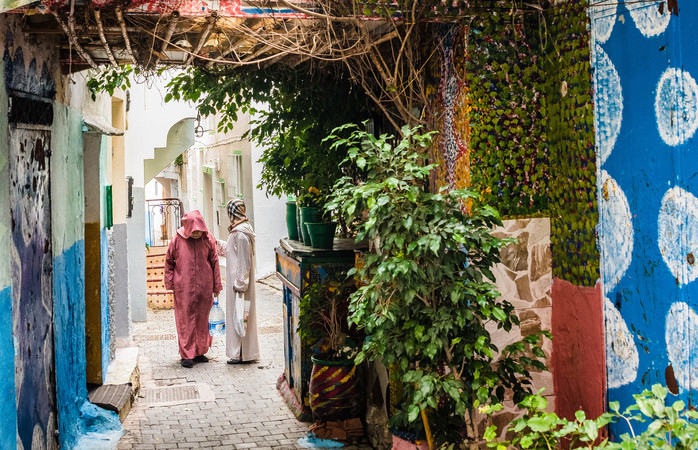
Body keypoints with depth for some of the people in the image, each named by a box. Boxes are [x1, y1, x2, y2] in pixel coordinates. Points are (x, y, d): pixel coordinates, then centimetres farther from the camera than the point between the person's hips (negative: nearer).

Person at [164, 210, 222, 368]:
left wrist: (216, 286, 6)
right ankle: (187, 355, 7)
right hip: (184, 289, -2)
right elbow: (169, 261, 5)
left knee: (202, 320, 9)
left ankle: (200, 352, 21)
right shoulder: (178, 239, -5)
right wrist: (170, 283, 2)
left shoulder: (208, 239, -1)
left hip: (204, 288, 2)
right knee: (186, 320, 0)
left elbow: (214, 262, 5)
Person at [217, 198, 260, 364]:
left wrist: (239, 285, -21)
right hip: (240, 280, 10)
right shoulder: (243, 229, 11)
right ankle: (247, 352, 21)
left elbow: (243, 261, -22)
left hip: (238, 279, -10)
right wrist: (218, 244, 33)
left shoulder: (240, 233, -20)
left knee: (238, 314, -3)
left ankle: (241, 354, 4)